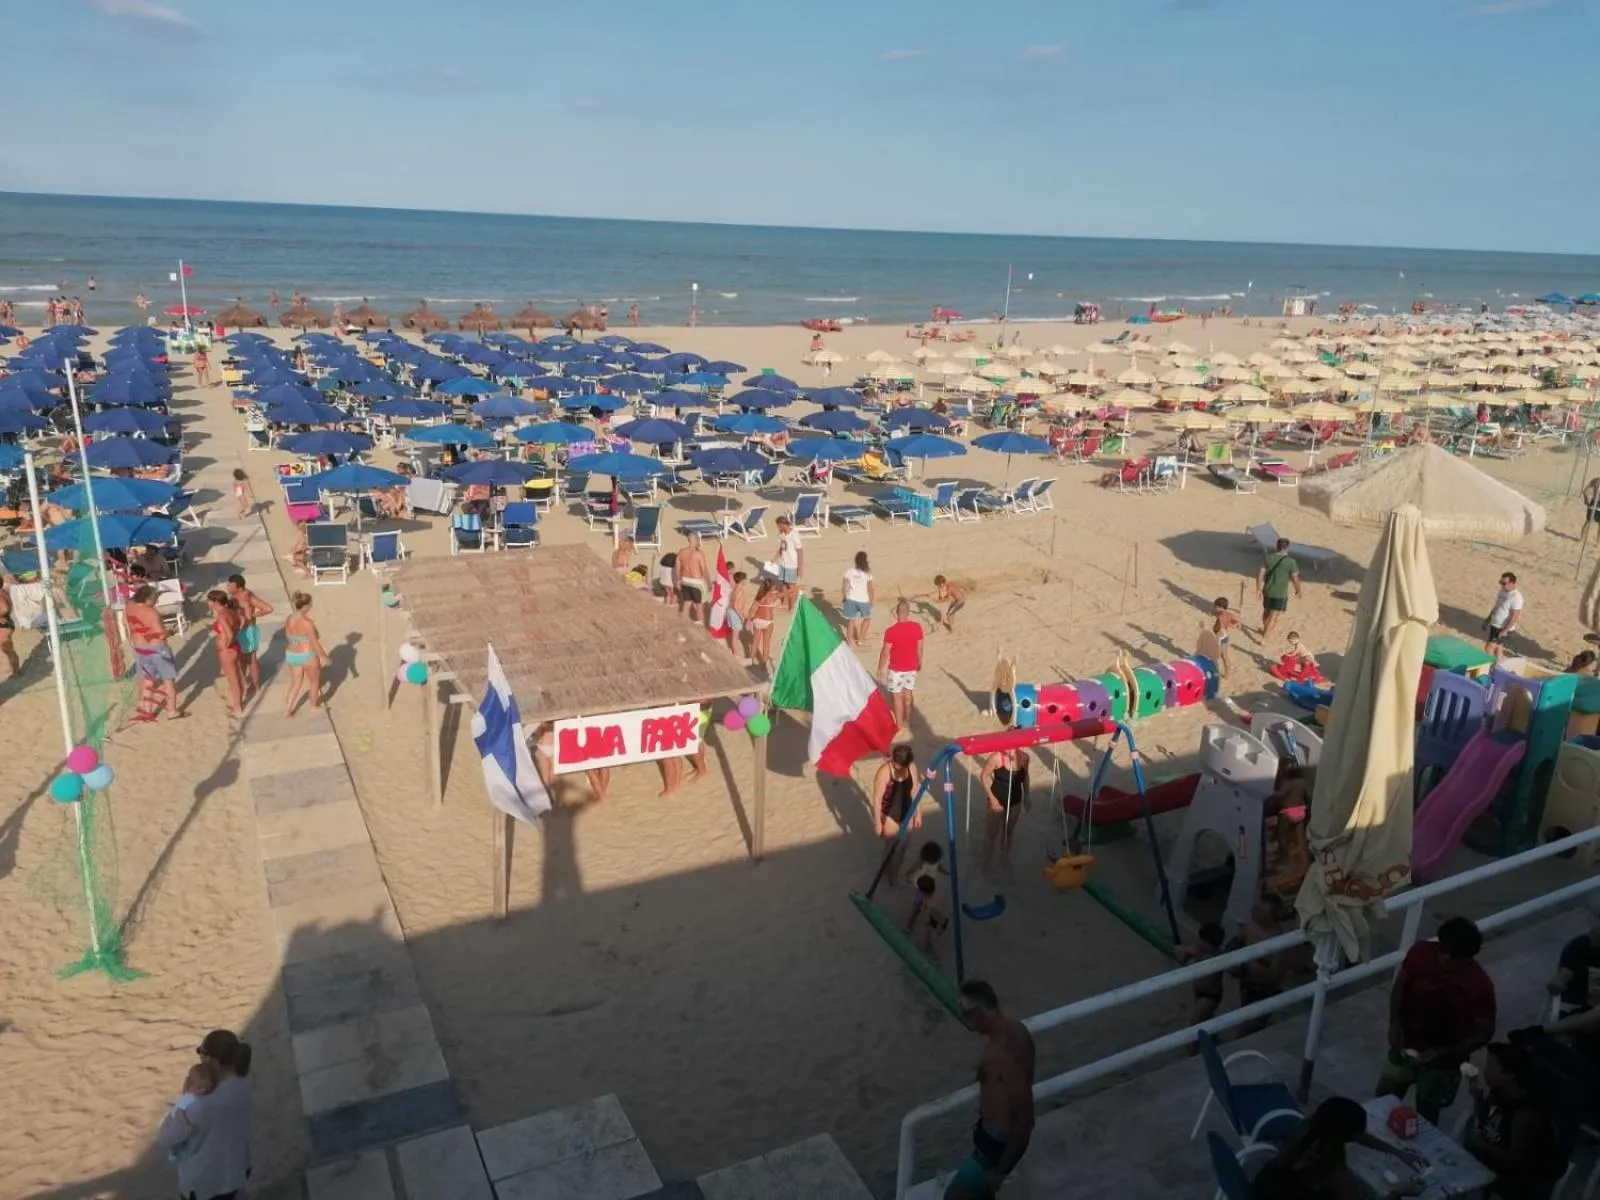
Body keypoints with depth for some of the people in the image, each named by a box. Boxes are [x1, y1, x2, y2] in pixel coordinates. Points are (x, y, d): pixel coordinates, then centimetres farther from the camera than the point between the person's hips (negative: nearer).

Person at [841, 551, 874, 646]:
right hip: (864, 600, -1)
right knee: (867, 619, 22)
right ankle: (859, 639, 23)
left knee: (851, 621, 12)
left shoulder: (849, 572, -4)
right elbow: (870, 589, -6)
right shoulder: (867, 573, -10)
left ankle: (850, 642, 15)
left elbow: (845, 588, 0)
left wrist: (843, 600, 14)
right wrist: (871, 602, 6)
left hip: (851, 599, 2)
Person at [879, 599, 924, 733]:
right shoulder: (917, 627, -9)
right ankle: (907, 721, 34)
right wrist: (919, 662, 19)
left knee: (897, 697, 7)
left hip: (896, 669, -5)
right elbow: (919, 648, 2)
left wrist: (880, 667, -1)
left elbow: (885, 652, -15)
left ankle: (899, 726, 14)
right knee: (908, 694, 20)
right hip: (911, 667, 5)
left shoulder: (891, 631, -22)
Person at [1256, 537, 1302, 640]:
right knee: (1273, 617, 5)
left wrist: (1258, 589, 4)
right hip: (1280, 594, -4)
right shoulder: (1290, 562, -16)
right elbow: (1295, 579, -12)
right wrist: (1298, 591, 5)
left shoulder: (1267, 557, -7)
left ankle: (1265, 630, 46)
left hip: (1267, 591, 4)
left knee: (1266, 611, 26)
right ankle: (1264, 638, 4)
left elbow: (1260, 574, -6)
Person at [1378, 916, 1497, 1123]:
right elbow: (1400, 986, -2)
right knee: (1383, 1102, 19)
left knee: (1425, 1115, 15)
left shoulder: (1480, 986, -27)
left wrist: (1441, 1053, -21)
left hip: (1443, 1062, -3)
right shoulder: (1421, 952, -19)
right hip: (1406, 1047, 3)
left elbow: (1484, 1033, -14)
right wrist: (1395, 1024, -14)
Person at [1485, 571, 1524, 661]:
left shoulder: (1516, 597, -22)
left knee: (1489, 647, -10)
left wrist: (1505, 630, -24)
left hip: (1504, 629, -8)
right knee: (1498, 646, 17)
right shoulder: (1502, 592, 4)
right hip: (1494, 625, 8)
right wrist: (1488, 619, 19)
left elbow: (1515, 617, -23)